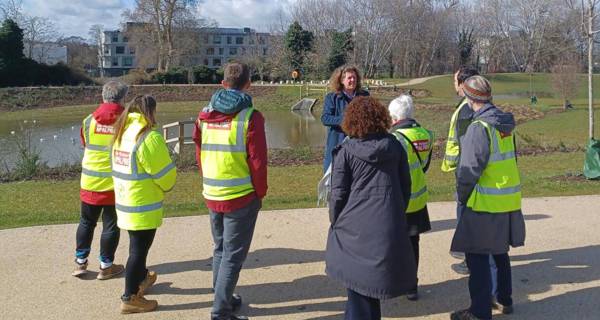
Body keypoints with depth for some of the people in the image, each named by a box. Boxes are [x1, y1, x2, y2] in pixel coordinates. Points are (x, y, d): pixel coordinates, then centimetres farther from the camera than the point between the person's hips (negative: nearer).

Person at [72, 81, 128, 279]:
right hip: (115, 184, -3)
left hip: (90, 182, 3)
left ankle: (80, 262, 23)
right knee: (111, 225, 8)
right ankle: (106, 266, 16)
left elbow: (85, 146, 12)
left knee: (86, 222, 17)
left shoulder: (89, 121, -4)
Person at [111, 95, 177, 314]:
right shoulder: (149, 136, -20)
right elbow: (165, 173, -18)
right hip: (143, 205, -8)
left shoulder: (122, 133, 6)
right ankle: (130, 298, 10)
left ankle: (142, 279, 44)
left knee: (137, 245, 25)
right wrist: (168, 186, 4)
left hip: (125, 201, 9)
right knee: (139, 249, 2)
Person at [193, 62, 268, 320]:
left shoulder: (205, 114, 4)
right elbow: (257, 161, -13)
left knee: (220, 248, 21)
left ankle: (223, 297, 33)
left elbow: (199, 154, 9)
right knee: (233, 254, 4)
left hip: (212, 195, 6)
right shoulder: (250, 117, -13)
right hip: (242, 196, -5)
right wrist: (260, 193, -1)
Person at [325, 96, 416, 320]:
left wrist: (335, 222, 8)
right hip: (389, 225, 4)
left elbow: (338, 193, -6)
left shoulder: (345, 151, -8)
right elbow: (406, 185, 10)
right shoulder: (394, 146, 3)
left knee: (357, 280, 9)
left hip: (355, 226, -3)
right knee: (374, 276, 18)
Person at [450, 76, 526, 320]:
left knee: (477, 256, 2)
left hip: (486, 203, -8)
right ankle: (505, 300, 35)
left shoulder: (479, 128, -19)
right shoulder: (505, 123, 5)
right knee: (500, 252, 22)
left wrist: (461, 197, -3)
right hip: (509, 200, 8)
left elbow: (469, 170, -19)